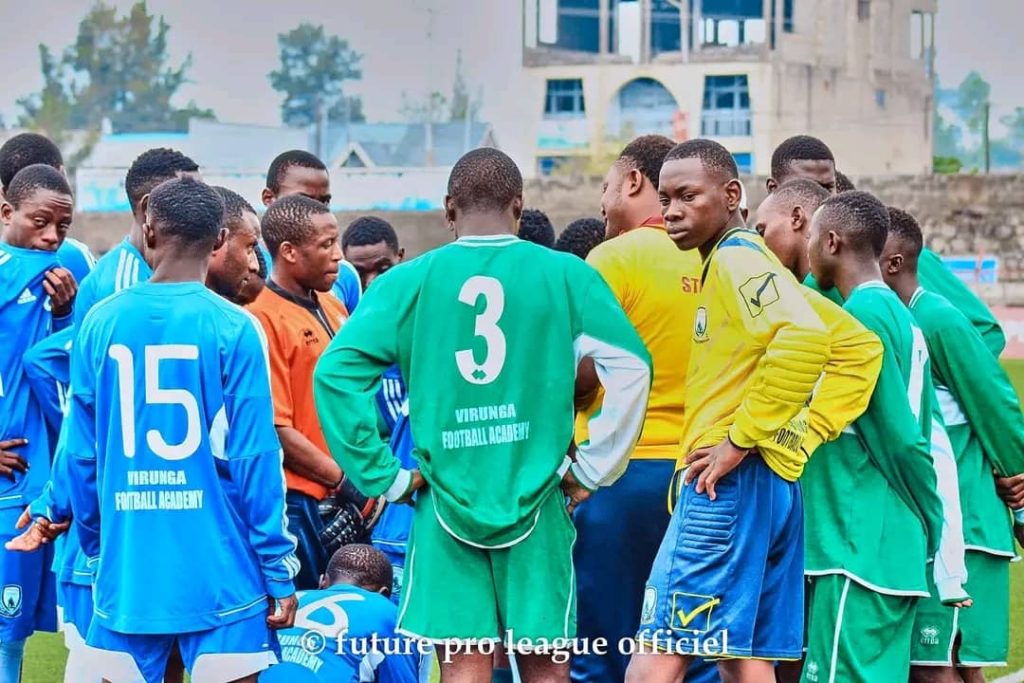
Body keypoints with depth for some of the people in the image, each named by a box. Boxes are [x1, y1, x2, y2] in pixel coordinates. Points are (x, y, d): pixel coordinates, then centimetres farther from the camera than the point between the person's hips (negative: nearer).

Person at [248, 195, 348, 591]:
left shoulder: (332, 307, 13)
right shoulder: (264, 319, -13)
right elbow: (276, 430, -16)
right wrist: (343, 478, -12)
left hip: (341, 498, 8)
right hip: (298, 501, -8)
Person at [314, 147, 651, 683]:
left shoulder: (408, 281, 0)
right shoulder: (564, 275, 0)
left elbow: (335, 372, -7)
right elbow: (630, 366, -6)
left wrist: (384, 476, -2)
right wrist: (592, 470, 1)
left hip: (446, 503, 0)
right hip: (537, 504, 0)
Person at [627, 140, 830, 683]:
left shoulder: (736, 257, -9)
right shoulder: (735, 261, 19)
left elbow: (804, 337, -27)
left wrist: (741, 439, -21)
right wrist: (804, 433, 14)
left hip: (729, 483, -10)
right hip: (777, 484, 10)